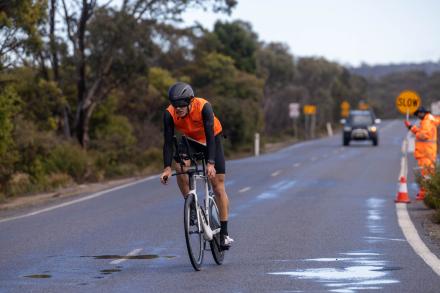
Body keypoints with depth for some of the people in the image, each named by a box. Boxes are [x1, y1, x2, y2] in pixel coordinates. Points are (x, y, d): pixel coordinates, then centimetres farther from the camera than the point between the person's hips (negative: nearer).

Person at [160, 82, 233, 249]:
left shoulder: (203, 107, -35)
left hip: (212, 140, -2)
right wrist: (167, 168, -36)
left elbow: (210, 136, -37)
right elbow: (168, 142, -25)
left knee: (218, 186, -6)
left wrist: (210, 163, -46)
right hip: (190, 141, 2)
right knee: (180, 168, -30)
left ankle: (224, 233, -2)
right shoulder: (169, 114, -27)